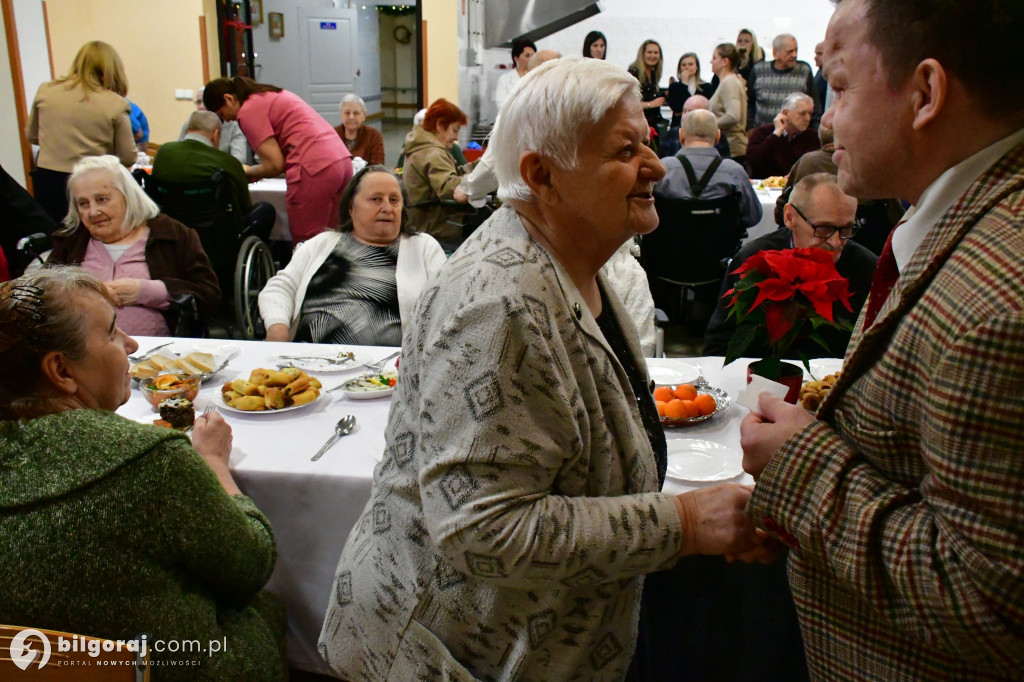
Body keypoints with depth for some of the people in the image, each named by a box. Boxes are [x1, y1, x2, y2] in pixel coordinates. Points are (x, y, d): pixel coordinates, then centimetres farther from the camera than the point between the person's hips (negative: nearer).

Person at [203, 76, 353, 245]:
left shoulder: (248, 111, -2)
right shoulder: (271, 94, 26)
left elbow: (274, 164, -6)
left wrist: (248, 172, 12)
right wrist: (256, 172, 24)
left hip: (315, 169, -9)